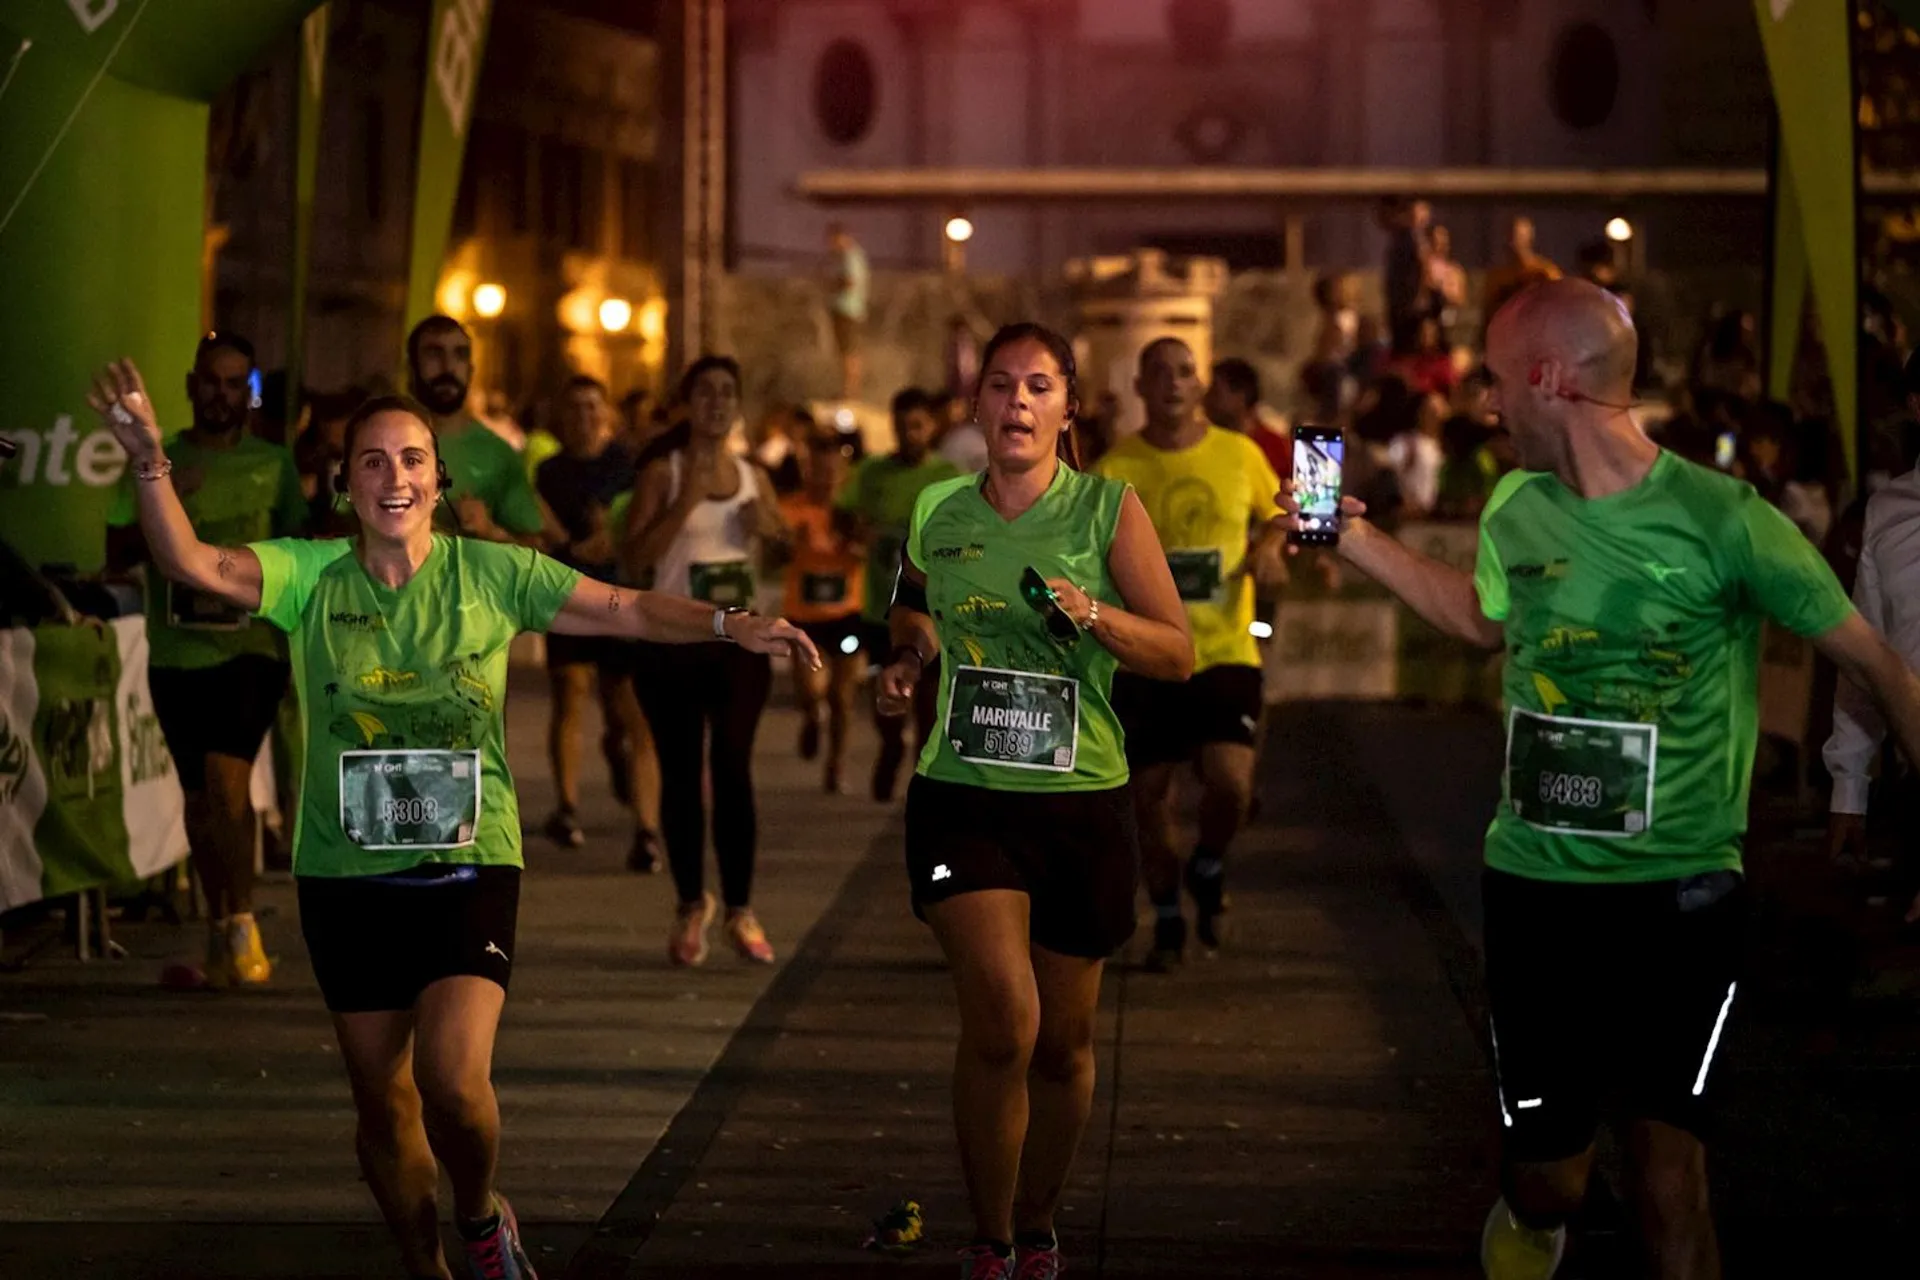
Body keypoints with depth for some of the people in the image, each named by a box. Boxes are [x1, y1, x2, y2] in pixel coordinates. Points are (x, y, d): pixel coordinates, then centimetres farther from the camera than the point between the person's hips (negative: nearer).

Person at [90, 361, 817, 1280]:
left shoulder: (492, 574, -3)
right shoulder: (309, 577, -3)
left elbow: (625, 610, -2)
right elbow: (191, 563, -17)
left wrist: (728, 625, -15)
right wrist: (149, 463, -34)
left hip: (470, 864, -2)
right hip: (346, 874, 2)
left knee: (453, 1081, -18)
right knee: (382, 1100, 11)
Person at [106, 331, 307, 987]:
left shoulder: (274, 465, 7)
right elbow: (118, 551, 4)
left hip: (252, 644, -3)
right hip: (176, 650, 3)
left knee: (227, 774, -19)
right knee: (199, 794, 10)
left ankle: (242, 927, -13)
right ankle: (220, 931, 21)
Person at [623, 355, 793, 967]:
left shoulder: (755, 478, 10)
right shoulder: (663, 473, -1)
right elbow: (636, 556, -13)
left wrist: (769, 529, -3)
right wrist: (688, 499, -20)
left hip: (740, 640, 2)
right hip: (673, 640, -2)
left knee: (734, 770, -6)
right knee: (681, 775, 1)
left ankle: (740, 910, -2)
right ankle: (691, 906, 11)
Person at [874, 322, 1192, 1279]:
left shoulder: (1108, 510, -1)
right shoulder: (936, 514, 6)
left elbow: (1179, 653, -3)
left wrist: (1095, 615, -19)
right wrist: (907, 659, 4)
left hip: (1081, 803, 0)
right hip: (964, 797, 0)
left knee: (1063, 1042, 9)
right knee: (1002, 1017, -18)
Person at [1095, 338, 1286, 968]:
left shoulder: (1239, 454, 2)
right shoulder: (1116, 469, -3)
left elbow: (1277, 513, 19)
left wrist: (1271, 545, -2)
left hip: (1226, 652, 0)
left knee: (1230, 781, -17)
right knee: (1151, 796, 6)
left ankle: (1209, 868, 17)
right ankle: (1167, 920, 27)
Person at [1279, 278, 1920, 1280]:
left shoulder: (1722, 520, -12)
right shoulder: (1516, 511, 4)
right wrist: (1357, 541, 24)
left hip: (1679, 890, -4)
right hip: (1535, 879, 4)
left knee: (1666, 1157, -10)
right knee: (1547, 1174, 8)